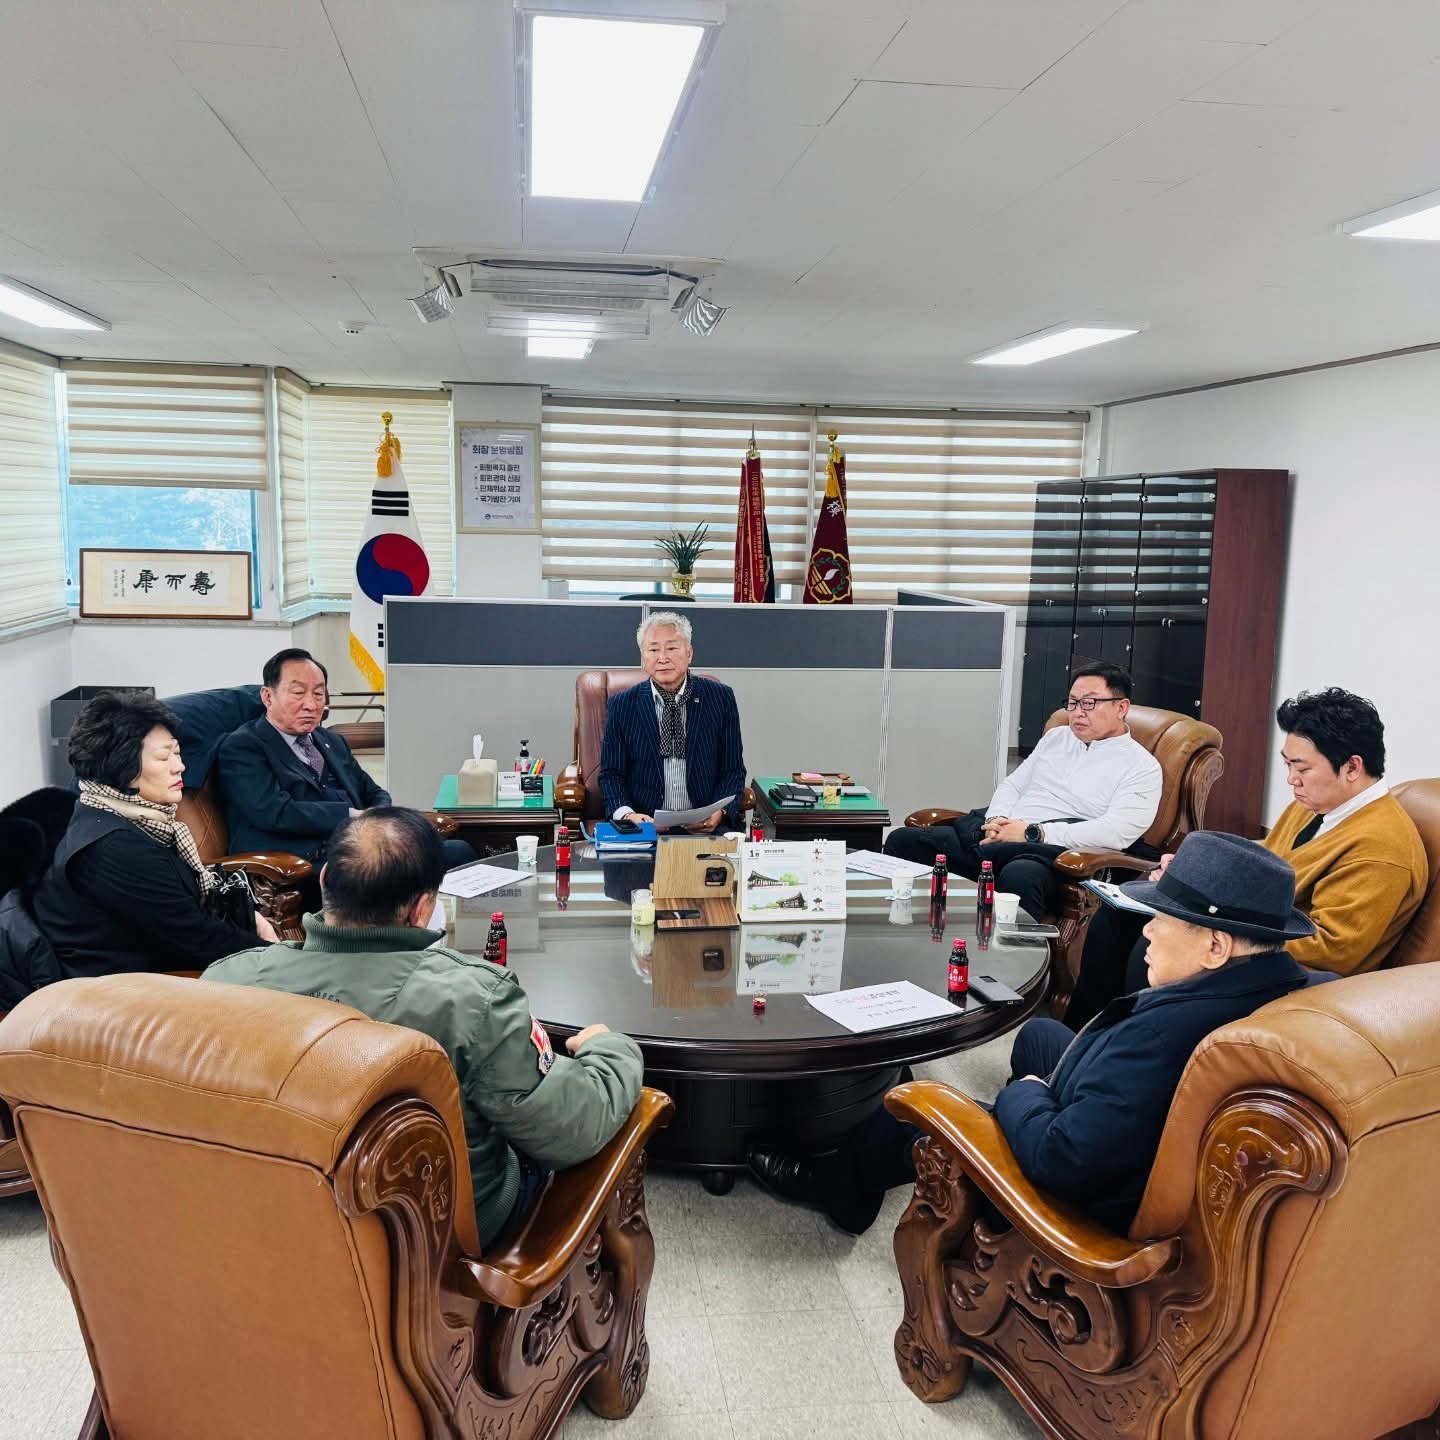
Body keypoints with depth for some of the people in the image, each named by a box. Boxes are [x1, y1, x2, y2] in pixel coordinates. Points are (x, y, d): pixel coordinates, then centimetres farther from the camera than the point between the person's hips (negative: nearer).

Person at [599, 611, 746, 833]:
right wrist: (626, 814, -13)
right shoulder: (621, 705, 4)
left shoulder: (721, 698, 4)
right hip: (644, 824, 0)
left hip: (706, 827, 1)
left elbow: (733, 770, 7)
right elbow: (611, 774, 6)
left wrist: (719, 812, -11)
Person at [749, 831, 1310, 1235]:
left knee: (906, 1112, 11)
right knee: (1038, 1033, 28)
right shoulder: (1284, 986, -15)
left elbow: (1058, 1157, -35)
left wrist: (1022, 1097, -16)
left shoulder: (1167, 1032, -42)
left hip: (1094, 1207, -8)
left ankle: (831, 1182, 44)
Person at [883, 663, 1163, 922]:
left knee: (1019, 876, -42)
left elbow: (1118, 832, -12)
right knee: (903, 840, -13)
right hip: (998, 836, 6)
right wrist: (996, 820, -2)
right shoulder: (1056, 736, 23)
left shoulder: (1142, 766, 3)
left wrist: (1032, 833, -16)